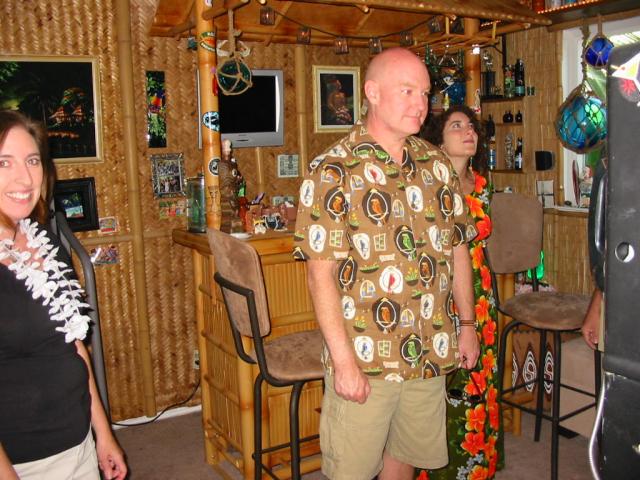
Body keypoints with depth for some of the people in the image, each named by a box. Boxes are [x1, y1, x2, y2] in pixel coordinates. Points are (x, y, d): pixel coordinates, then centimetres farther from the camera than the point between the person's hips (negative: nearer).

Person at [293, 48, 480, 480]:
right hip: (363, 359, -5)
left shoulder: (437, 165, 6)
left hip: (430, 355, 5)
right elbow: (321, 271, -15)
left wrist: (467, 323, 11)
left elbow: (457, 248, 13)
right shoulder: (332, 171, -12)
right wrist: (343, 359, -17)